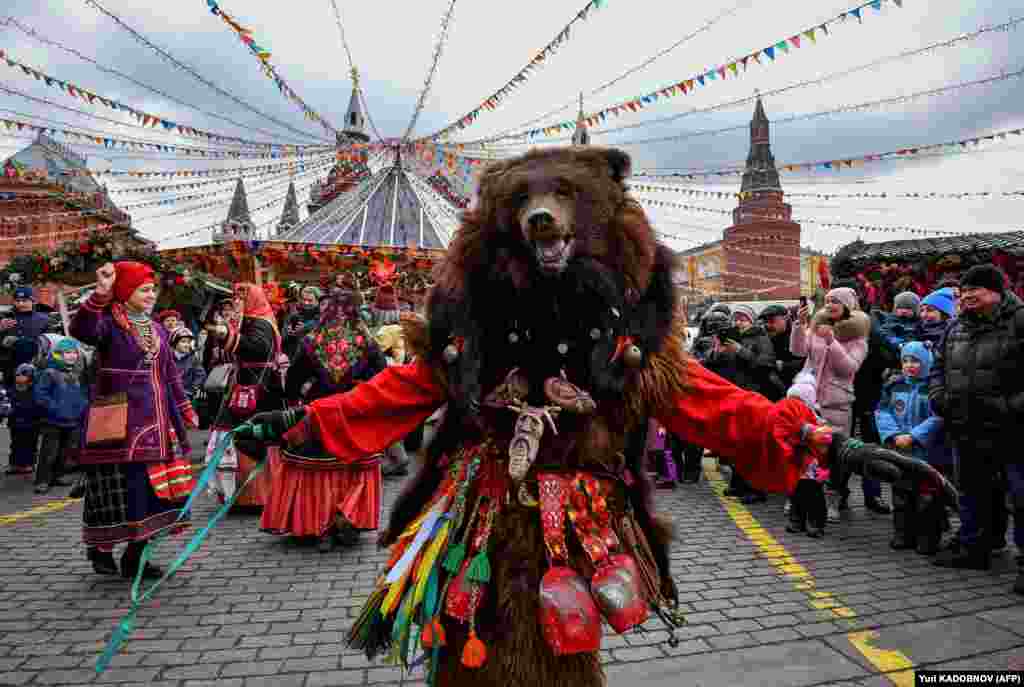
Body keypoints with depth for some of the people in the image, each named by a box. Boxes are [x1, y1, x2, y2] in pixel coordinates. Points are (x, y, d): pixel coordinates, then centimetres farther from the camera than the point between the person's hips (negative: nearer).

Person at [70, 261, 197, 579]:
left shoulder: (157, 329, 16)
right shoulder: (109, 323, -4)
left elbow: (170, 376, 22)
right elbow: (80, 330, -28)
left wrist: (185, 410, 22)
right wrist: (100, 294, -40)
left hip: (155, 421, 7)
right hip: (120, 421, -7)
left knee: (156, 488, 5)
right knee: (121, 487, -6)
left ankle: (135, 557, 16)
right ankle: (100, 547, 18)